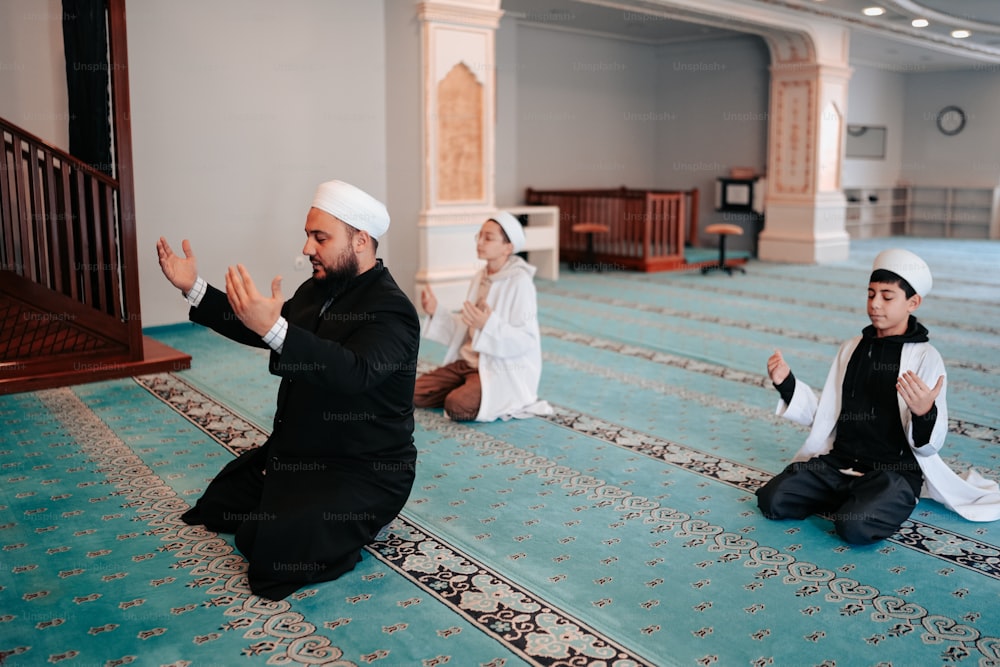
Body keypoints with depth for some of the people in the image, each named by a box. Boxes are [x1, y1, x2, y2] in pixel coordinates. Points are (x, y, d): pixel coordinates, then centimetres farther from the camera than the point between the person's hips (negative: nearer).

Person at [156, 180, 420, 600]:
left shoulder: (391, 310, -22)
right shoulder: (317, 290, 5)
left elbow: (355, 373, -40)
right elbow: (257, 330, 15)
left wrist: (274, 327, -49)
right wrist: (193, 288, 5)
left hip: (364, 473, -9)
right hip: (298, 452, 9)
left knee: (269, 553, -22)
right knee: (216, 508, 17)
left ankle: (357, 524, 4)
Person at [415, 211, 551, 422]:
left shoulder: (519, 281, -16)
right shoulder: (480, 277, 8)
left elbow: (526, 340, -20)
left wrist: (488, 324, -32)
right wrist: (436, 312, 1)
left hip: (505, 371, -8)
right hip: (469, 362, 8)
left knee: (457, 407, -29)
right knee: (417, 393, -4)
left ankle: (505, 401, -3)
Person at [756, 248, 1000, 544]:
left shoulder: (925, 357, -7)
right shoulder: (852, 348, 9)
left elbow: (929, 447, -11)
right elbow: (824, 416, 10)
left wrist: (924, 413, -32)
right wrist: (787, 384, 1)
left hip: (895, 470, -5)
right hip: (839, 462, 5)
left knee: (854, 527, -32)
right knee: (771, 500, -14)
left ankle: (884, 503, 1)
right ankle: (850, 498, 7)